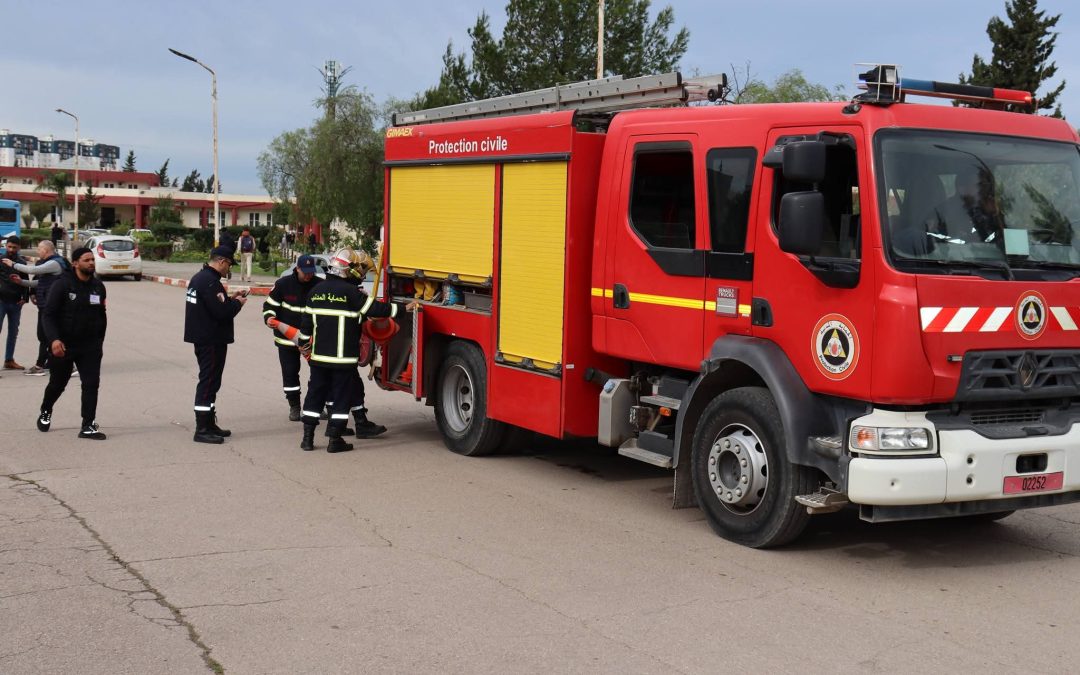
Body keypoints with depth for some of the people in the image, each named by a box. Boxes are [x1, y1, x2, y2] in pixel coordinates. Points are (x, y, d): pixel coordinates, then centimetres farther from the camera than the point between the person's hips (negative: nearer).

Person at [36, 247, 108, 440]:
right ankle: (45, 413, 42)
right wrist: (53, 339, -27)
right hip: (63, 345, -3)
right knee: (57, 384, 14)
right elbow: (48, 314, -14)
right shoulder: (63, 284, -11)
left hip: (90, 346, 3)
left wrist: (100, 340, 14)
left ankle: (88, 426, -5)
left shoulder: (98, 286, 3)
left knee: (91, 384, -8)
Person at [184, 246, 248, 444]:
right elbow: (221, 312, -24)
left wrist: (231, 298, 12)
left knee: (209, 382, 18)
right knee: (208, 382, -7)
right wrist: (237, 303, -8)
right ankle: (202, 430, -5)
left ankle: (209, 424, 26)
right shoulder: (211, 282, -21)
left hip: (201, 337, 11)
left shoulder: (199, 277, 12)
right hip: (212, 341, -11)